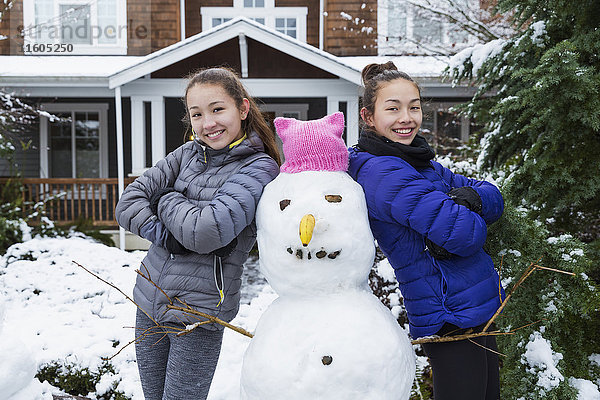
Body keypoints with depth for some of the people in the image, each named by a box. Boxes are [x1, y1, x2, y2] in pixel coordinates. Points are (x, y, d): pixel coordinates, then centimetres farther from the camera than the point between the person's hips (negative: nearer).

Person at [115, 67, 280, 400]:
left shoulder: (259, 167, -13)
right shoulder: (188, 154, 5)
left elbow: (206, 232, -26)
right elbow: (127, 203, 0)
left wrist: (166, 198, -8)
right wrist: (166, 236, -16)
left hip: (198, 314, -6)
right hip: (149, 300, 6)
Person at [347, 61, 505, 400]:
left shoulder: (422, 162, 13)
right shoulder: (381, 171, -19)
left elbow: (494, 198, 7)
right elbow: (466, 234, -25)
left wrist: (468, 197, -14)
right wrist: (465, 213, -3)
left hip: (478, 311, 10)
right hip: (453, 318, -10)